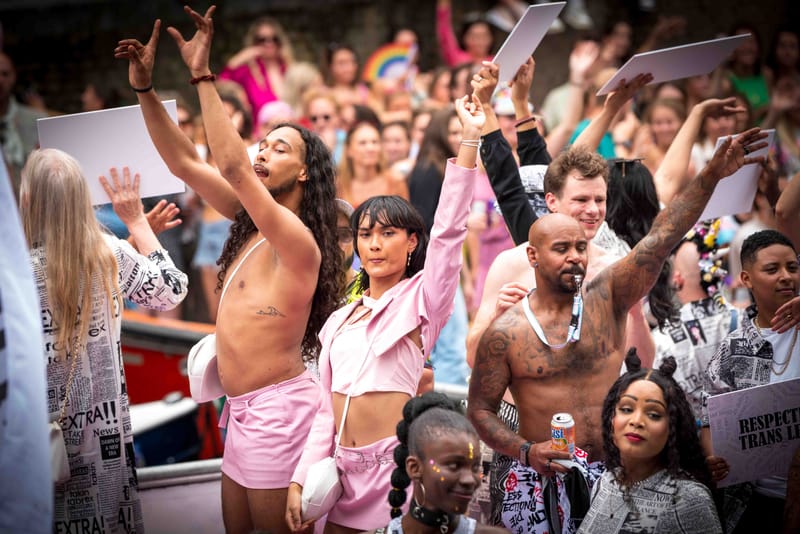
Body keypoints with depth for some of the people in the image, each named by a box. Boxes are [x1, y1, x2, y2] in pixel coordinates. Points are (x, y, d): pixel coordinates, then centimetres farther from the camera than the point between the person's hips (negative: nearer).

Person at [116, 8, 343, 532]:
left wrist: (203, 76, -30)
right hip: (243, 408, 9)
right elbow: (185, 163, 8)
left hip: (277, 407, -9)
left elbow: (233, 168, -30)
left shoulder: (298, 239, -17)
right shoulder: (252, 222, 8)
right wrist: (145, 87, 0)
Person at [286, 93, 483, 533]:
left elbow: (448, 231, -17)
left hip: (398, 461, -6)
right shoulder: (339, 321, 15)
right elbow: (326, 408, 13)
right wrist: (300, 480, 4)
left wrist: (470, 138, -25)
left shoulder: (420, 299, -1)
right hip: (345, 465, 6)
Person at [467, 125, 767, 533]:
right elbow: (479, 409, 2)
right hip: (541, 482, -2)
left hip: (612, 474, 2)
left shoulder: (605, 299, 1)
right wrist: (526, 452, -14)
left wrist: (712, 175, -18)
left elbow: (661, 238, -9)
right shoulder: (505, 333, -4)